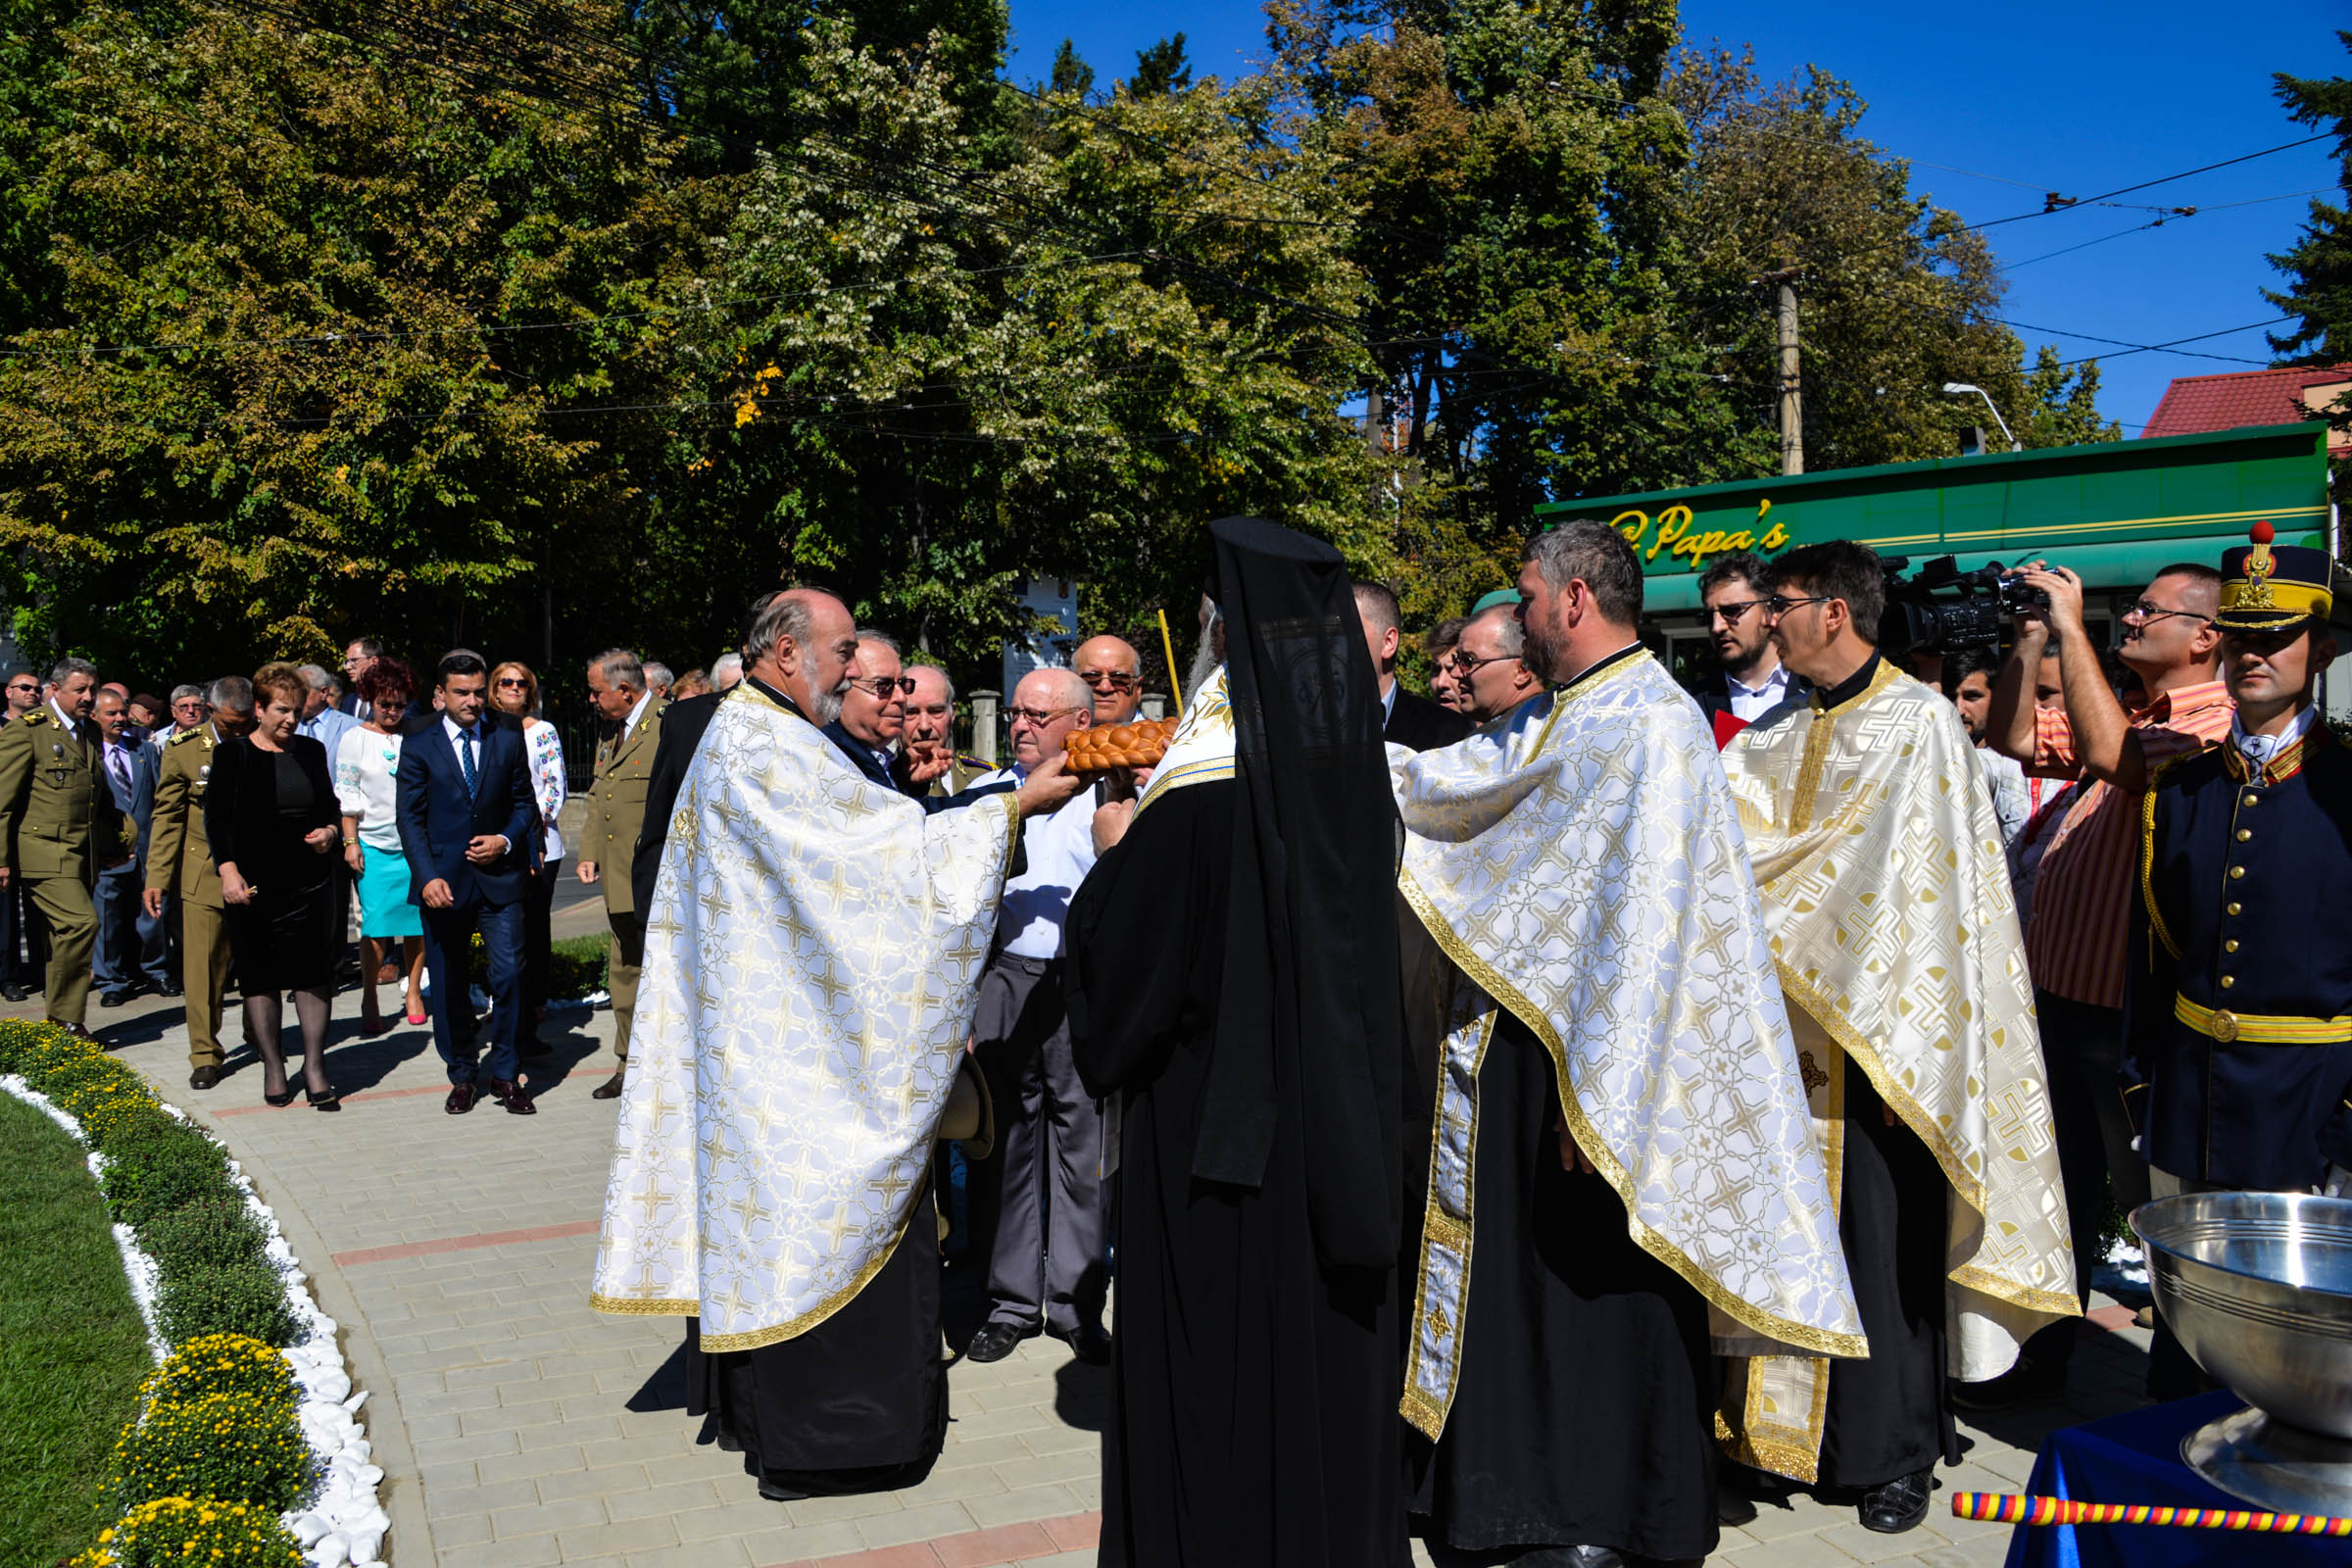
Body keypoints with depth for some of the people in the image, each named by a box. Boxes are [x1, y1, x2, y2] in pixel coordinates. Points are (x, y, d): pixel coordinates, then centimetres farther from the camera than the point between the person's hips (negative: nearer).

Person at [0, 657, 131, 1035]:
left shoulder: (91, 732, 16)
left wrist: (111, 845, 22)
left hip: (82, 855, 8)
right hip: (43, 852, -7)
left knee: (67, 934, 11)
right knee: (81, 921, -20)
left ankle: (61, 1027, 19)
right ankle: (64, 1019, -8)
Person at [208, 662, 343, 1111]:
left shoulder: (312, 751, 11)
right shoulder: (233, 755, 1)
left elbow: (330, 808, 21)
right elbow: (217, 818, -2)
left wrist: (331, 831, -1)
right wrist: (228, 870, -13)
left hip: (310, 883, 2)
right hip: (254, 884, -2)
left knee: (314, 975, -1)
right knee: (261, 976, 3)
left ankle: (314, 1068, 6)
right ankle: (273, 1066, 14)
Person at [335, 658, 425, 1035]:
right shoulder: (355, 739, 3)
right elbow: (346, 795, 3)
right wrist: (350, 842, -4)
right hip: (373, 845, -2)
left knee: (417, 922, 3)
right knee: (376, 924, -5)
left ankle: (414, 994, 17)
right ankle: (369, 1004, 3)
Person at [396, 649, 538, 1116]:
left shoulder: (508, 740, 8)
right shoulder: (418, 748, 3)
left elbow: (525, 802, 12)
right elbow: (410, 818, -1)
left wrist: (506, 840, -7)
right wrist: (427, 877, -13)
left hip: (500, 876, 1)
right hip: (444, 881, 0)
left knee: (509, 974, -7)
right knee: (448, 984, 6)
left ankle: (505, 1075, 5)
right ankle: (461, 1076, 20)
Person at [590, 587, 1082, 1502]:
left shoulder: (735, 735, 15)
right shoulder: (770, 747, -18)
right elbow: (888, 844, -22)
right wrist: (1016, 806, -16)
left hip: (751, 1038, 10)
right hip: (798, 1044, -10)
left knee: (757, 1204, 16)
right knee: (821, 1216, -3)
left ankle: (747, 1396, 27)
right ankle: (816, 1439, 5)